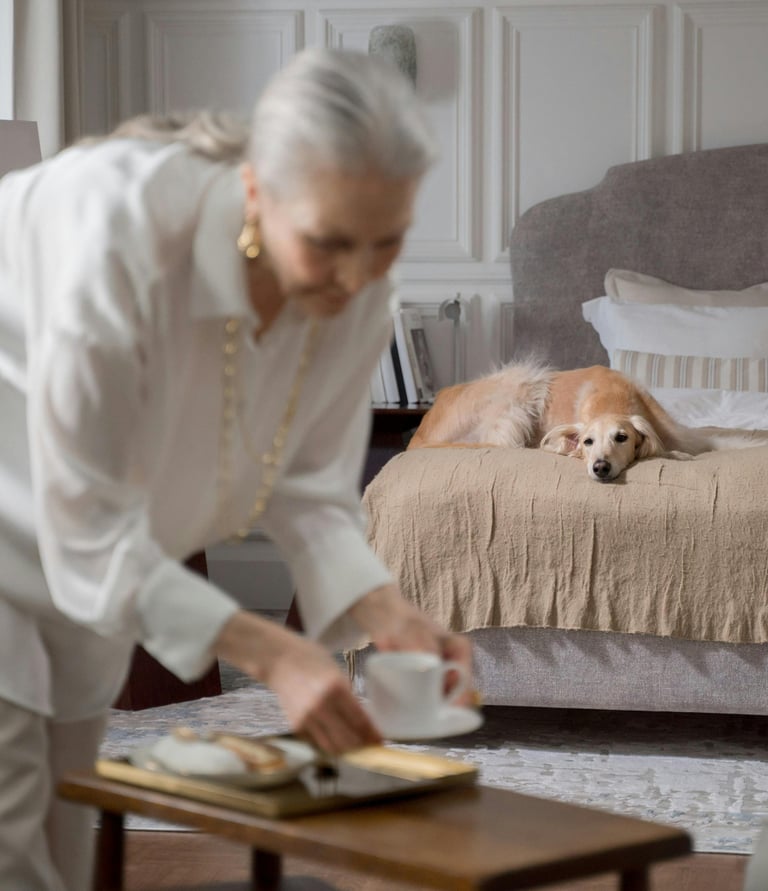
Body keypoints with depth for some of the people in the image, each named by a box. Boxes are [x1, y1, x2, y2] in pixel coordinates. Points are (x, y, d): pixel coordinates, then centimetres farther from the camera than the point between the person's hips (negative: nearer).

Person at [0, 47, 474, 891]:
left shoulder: (357, 288, -18)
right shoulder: (120, 238, -38)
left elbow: (309, 486, -7)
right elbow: (89, 534, -32)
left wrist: (384, 613, -25)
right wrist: (269, 653, -37)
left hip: (81, 566, 7)